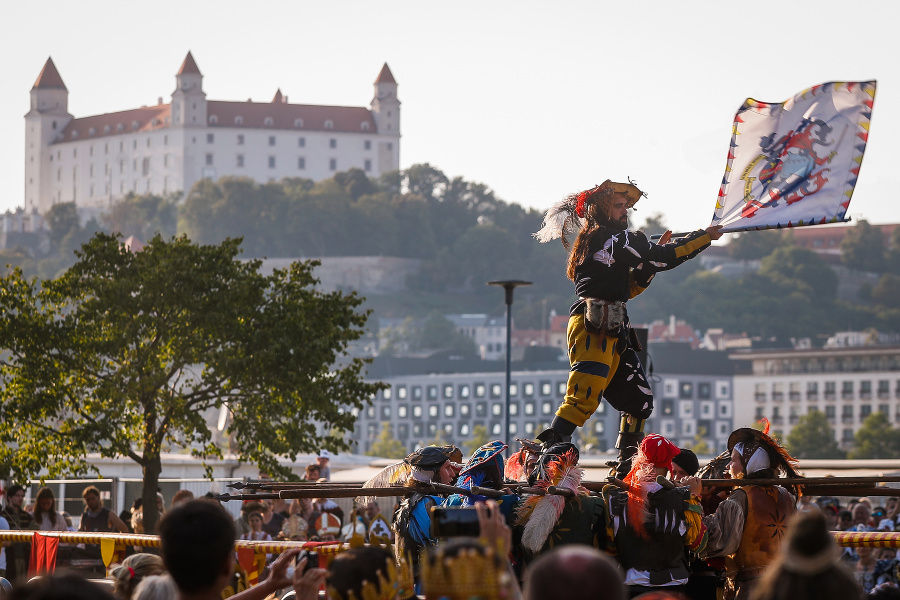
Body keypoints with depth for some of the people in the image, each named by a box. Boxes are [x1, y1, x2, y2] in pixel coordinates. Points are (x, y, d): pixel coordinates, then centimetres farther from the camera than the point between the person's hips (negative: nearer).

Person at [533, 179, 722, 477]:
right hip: (594, 328, -10)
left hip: (611, 333, 10)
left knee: (639, 399, 14)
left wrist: (656, 253, 18)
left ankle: (627, 467, 18)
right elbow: (662, 258, -11)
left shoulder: (592, 243, 22)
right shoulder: (614, 239, -8)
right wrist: (705, 237, -1)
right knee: (584, 397, -19)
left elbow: (629, 288, 25)